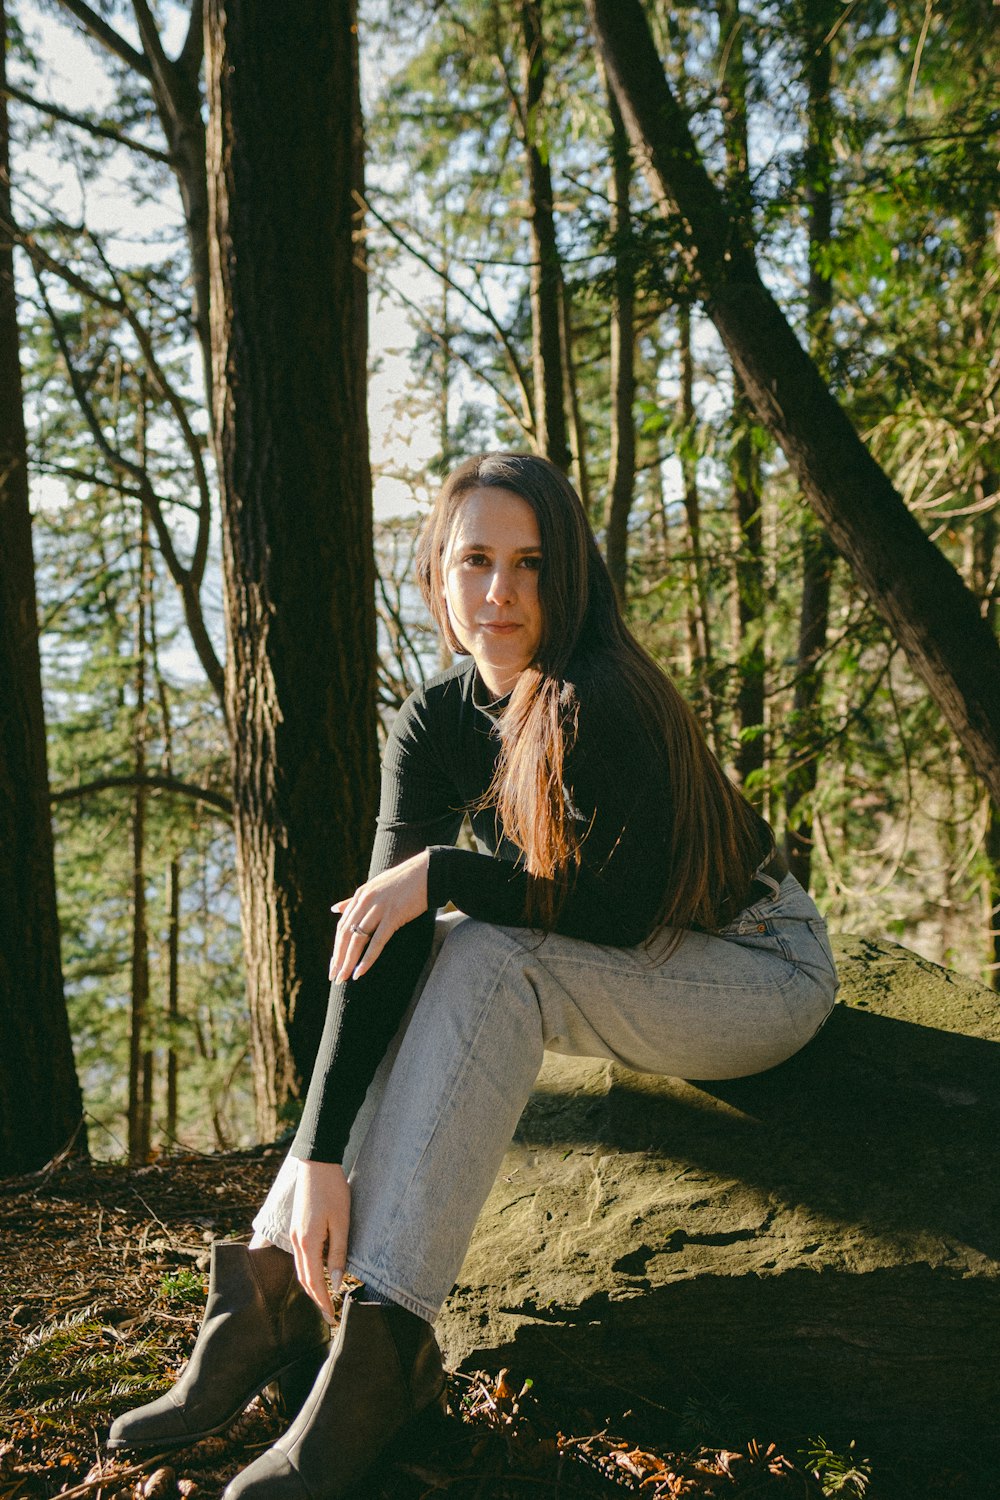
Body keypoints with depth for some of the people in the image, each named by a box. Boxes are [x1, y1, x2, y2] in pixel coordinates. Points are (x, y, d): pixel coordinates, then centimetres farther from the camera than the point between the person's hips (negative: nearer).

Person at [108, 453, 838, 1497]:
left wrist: (442, 873, -25)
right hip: (618, 980, 6)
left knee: (489, 953, -29)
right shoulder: (432, 724, -10)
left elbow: (622, 911, -24)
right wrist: (320, 1157, -27)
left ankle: (386, 1338, -30)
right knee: (415, 951, -17)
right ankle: (279, 1284, -19)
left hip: (761, 975, -6)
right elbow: (377, 933, -19)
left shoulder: (608, 702, -27)